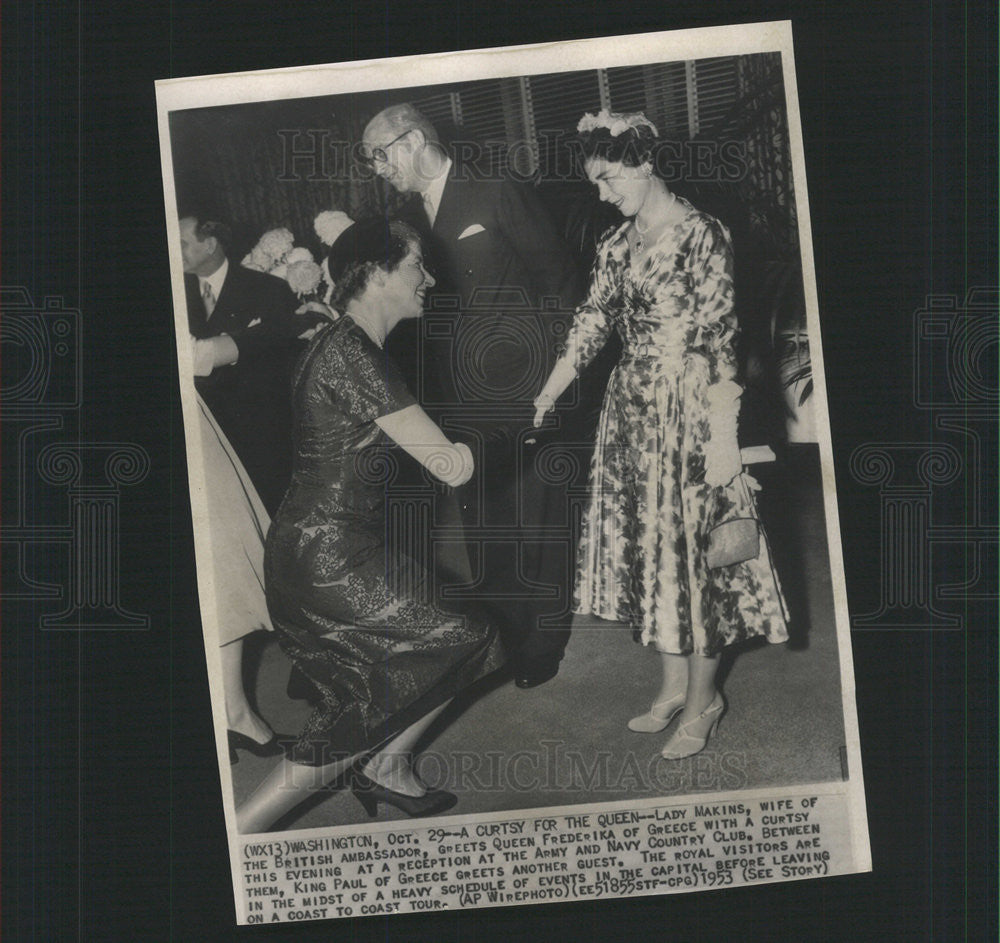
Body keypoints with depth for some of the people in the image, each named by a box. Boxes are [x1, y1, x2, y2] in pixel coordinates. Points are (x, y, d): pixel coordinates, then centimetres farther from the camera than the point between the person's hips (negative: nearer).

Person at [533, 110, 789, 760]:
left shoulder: (701, 235, -14)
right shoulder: (619, 243, 8)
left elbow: (720, 340, -16)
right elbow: (593, 321, 8)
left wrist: (724, 438, -18)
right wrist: (546, 396, 1)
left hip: (688, 409, -7)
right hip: (633, 409, 7)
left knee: (692, 545, 1)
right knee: (649, 542, 11)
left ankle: (703, 699, 15)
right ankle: (676, 685, 25)